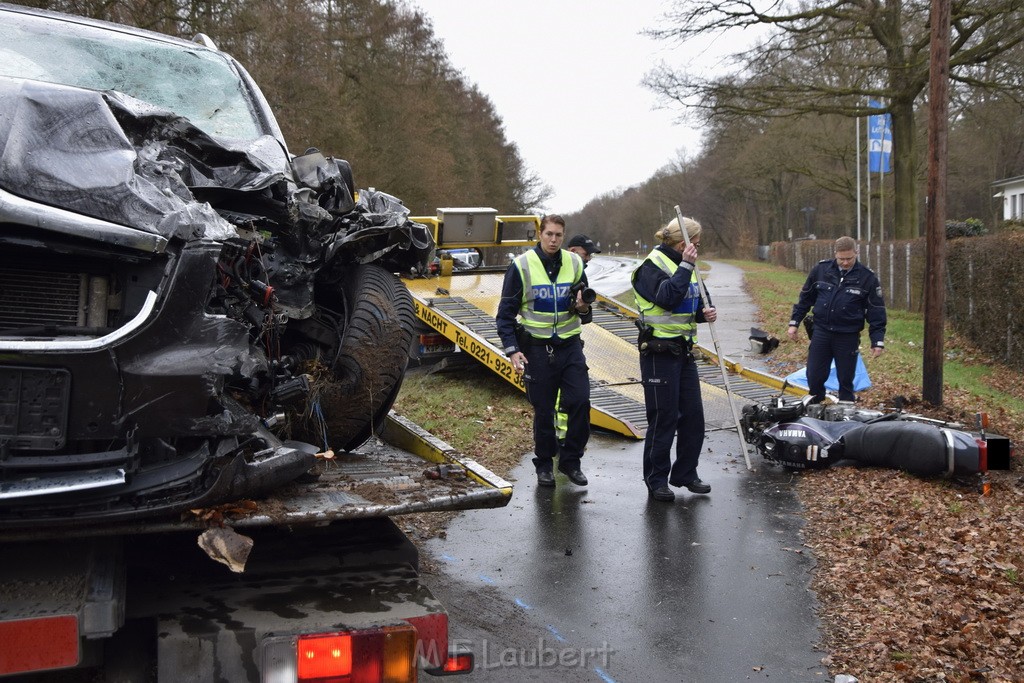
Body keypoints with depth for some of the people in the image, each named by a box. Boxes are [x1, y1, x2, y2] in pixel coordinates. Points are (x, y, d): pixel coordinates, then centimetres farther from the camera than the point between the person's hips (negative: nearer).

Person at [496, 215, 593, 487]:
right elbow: (506, 312, -2)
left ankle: (570, 460, 11)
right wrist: (512, 350, -11)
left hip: (570, 345, 3)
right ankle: (544, 464, 22)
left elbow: (586, 315, 13)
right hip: (537, 348, -2)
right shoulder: (521, 265, -5)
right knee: (543, 410, 4)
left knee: (580, 402, -7)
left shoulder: (574, 263, 4)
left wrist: (584, 309, -12)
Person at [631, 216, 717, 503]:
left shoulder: (682, 265, 15)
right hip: (659, 352, -8)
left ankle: (685, 473, 23)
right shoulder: (652, 266, -12)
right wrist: (685, 266, -22)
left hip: (683, 351, 8)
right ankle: (656, 479, 12)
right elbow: (667, 298, -27)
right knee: (663, 418, -1)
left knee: (693, 414, 9)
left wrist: (705, 312, 0)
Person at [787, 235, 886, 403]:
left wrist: (878, 341, -5)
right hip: (821, 331, 2)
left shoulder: (867, 277, -5)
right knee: (814, 377, 3)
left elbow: (876, 311, -2)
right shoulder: (821, 269, 0)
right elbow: (805, 297, 10)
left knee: (846, 380, 7)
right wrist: (794, 323, 9)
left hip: (848, 337, -1)